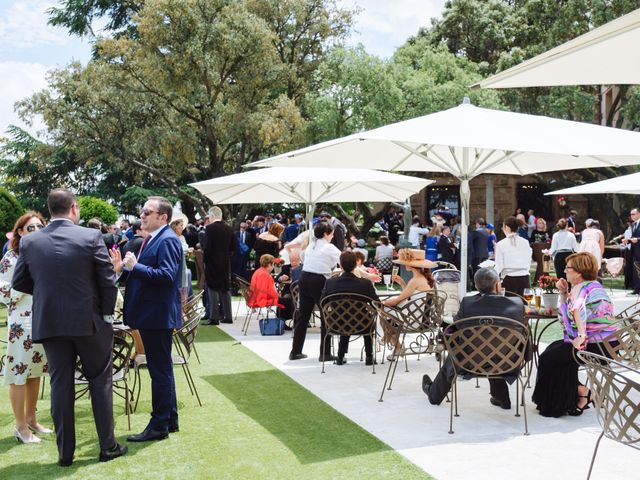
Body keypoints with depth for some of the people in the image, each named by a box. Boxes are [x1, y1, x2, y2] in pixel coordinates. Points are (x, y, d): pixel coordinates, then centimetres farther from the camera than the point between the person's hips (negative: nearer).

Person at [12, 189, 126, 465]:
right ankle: (108, 447, 16)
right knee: (100, 381, 10)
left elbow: (19, 282, 7)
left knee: (60, 385, 10)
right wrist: (107, 314, 3)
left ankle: (65, 453, 17)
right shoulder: (91, 237, -10)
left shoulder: (29, 242, -2)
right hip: (88, 320, -2)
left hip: (48, 323, 2)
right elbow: (108, 280, -9)